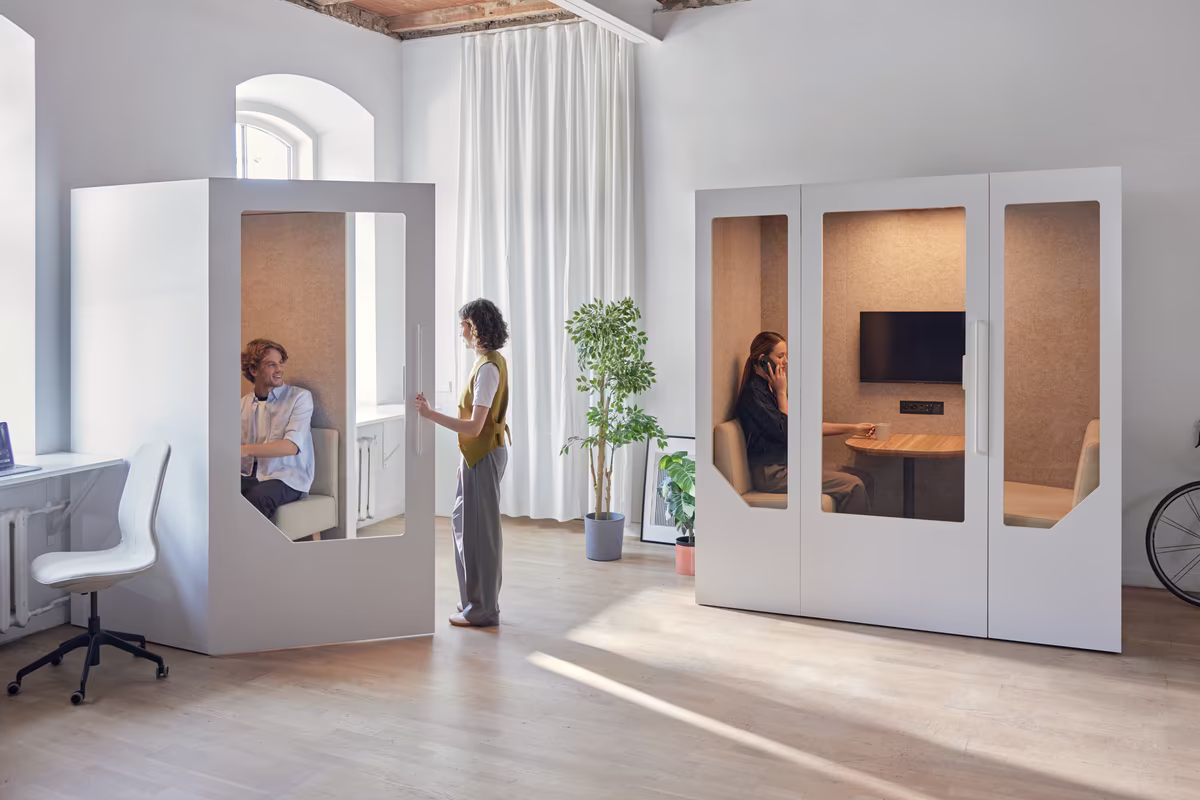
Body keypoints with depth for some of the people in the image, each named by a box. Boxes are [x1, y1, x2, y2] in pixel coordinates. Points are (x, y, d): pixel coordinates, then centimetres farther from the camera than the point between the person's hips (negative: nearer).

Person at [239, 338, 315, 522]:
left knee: (257, 497, -36)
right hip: (249, 476, 4)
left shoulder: (300, 397, 0)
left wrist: (245, 450, -23)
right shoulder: (244, 403, 15)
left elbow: (292, 446, -13)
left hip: (287, 479, -4)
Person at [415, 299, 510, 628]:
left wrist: (430, 414, -25)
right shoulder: (491, 362, 11)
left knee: (479, 530, -1)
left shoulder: (488, 367, -20)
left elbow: (474, 426, -25)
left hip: (484, 456, -10)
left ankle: (483, 610, 9)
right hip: (479, 454, 10)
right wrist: (466, 458, 19)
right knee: (465, 524, 16)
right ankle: (475, 601, 27)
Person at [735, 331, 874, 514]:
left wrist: (852, 428, 16)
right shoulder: (752, 392, -13)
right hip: (771, 473, -10)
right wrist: (782, 392, -9)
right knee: (853, 486, -19)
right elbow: (785, 433, -16)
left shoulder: (768, 390, 18)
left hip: (785, 466, 10)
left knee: (863, 477, 0)